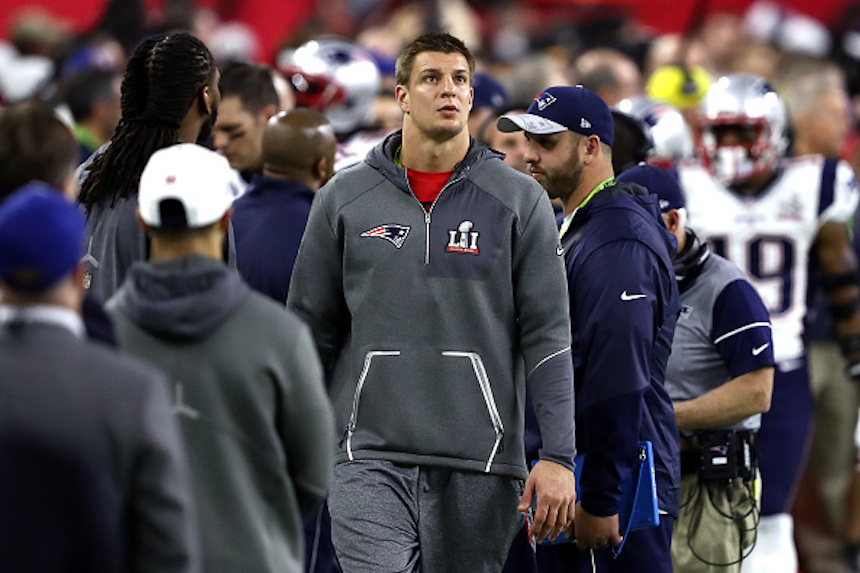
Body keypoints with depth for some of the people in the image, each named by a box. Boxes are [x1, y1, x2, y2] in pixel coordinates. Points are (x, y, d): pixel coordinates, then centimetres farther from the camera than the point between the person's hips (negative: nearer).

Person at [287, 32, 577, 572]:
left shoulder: (520, 200, 5)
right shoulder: (343, 199, 8)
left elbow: (548, 335, 2)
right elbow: (311, 329, 13)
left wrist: (558, 456, -6)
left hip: (479, 464, 0)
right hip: (372, 455, 0)